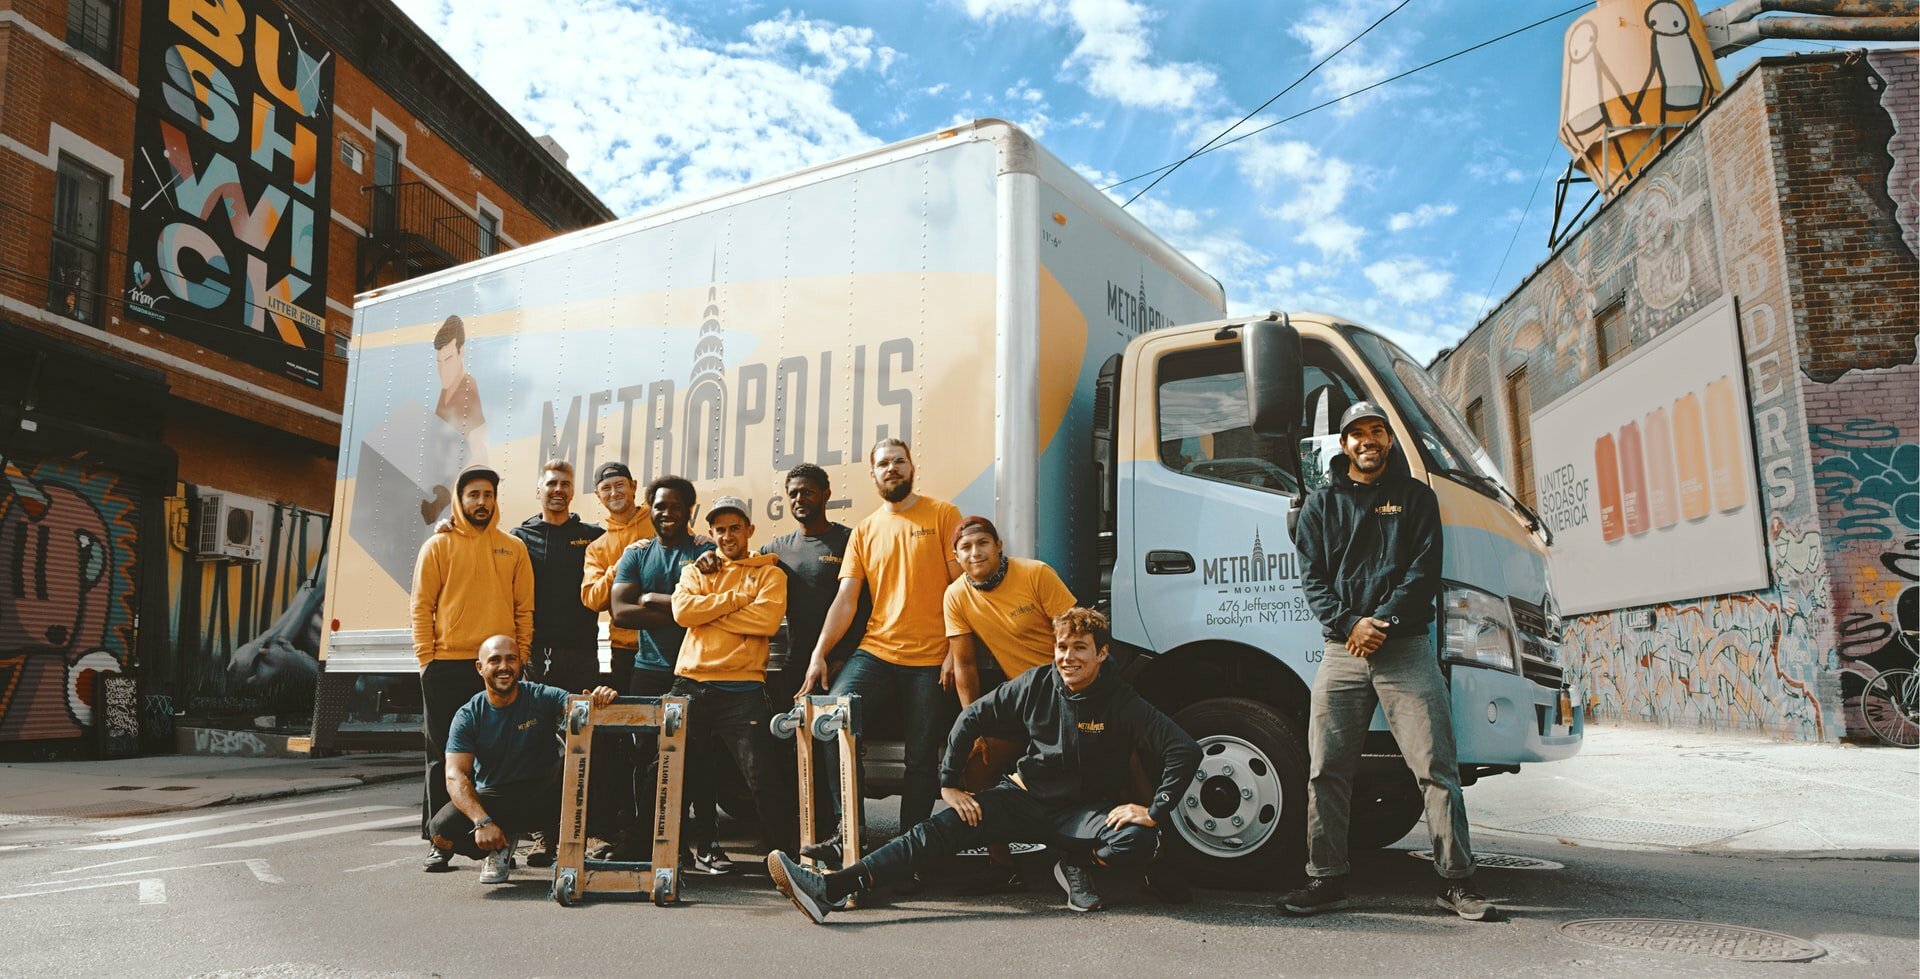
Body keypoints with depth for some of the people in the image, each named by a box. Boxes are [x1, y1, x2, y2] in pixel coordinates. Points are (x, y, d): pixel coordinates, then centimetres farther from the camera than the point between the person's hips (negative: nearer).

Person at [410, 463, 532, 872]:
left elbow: (524, 608, 9)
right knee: (444, 756, 4)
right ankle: (441, 843, 10)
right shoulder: (438, 545, 6)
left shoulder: (513, 548, 10)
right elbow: (421, 605, 2)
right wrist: (426, 658, -6)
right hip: (446, 666, -1)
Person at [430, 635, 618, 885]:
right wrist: (482, 821, -31)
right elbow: (456, 775, -15)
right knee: (441, 830, -27)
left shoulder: (542, 698, -7)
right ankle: (499, 848, 8)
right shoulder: (467, 716, -6)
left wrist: (600, 698, -49)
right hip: (493, 799, 1)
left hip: (544, 797, -1)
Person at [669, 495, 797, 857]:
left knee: (763, 773, -9)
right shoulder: (694, 572, 18)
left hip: (742, 688, -4)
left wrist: (708, 616, -6)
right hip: (691, 684, 4)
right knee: (688, 773, 11)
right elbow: (682, 611, -3)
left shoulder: (768, 573, 8)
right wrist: (736, 598, -7)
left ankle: (782, 848, 2)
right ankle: (704, 842, 26)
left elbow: (767, 618, -12)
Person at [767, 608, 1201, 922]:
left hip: (1082, 812, -2)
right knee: (938, 831, -19)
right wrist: (949, 784, 0)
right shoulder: (1036, 685, -4)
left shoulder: (1121, 703, -13)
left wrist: (1156, 812, -22)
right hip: (1024, 796, 2)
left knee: (1137, 842, -34)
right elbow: (971, 719, 4)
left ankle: (1076, 864, -2)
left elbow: (1184, 750, -17)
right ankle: (827, 889, -30)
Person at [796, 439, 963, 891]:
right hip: (876, 651, 3)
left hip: (931, 662, -3)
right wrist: (818, 655, -3)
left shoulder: (942, 515, 2)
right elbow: (845, 600, 8)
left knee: (922, 760, 1)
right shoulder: (865, 531, 13)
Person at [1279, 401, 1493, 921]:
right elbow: (1312, 576, 6)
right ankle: (1326, 879, 10)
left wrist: (1384, 622, -12)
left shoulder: (1416, 497, 12)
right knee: (1326, 770, 1)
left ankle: (1456, 881, 5)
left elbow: (1424, 570, 1)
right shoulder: (1321, 504, 15)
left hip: (1406, 649, -1)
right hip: (1342, 652, 2)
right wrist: (1348, 623, -11)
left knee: (1436, 766, -4)